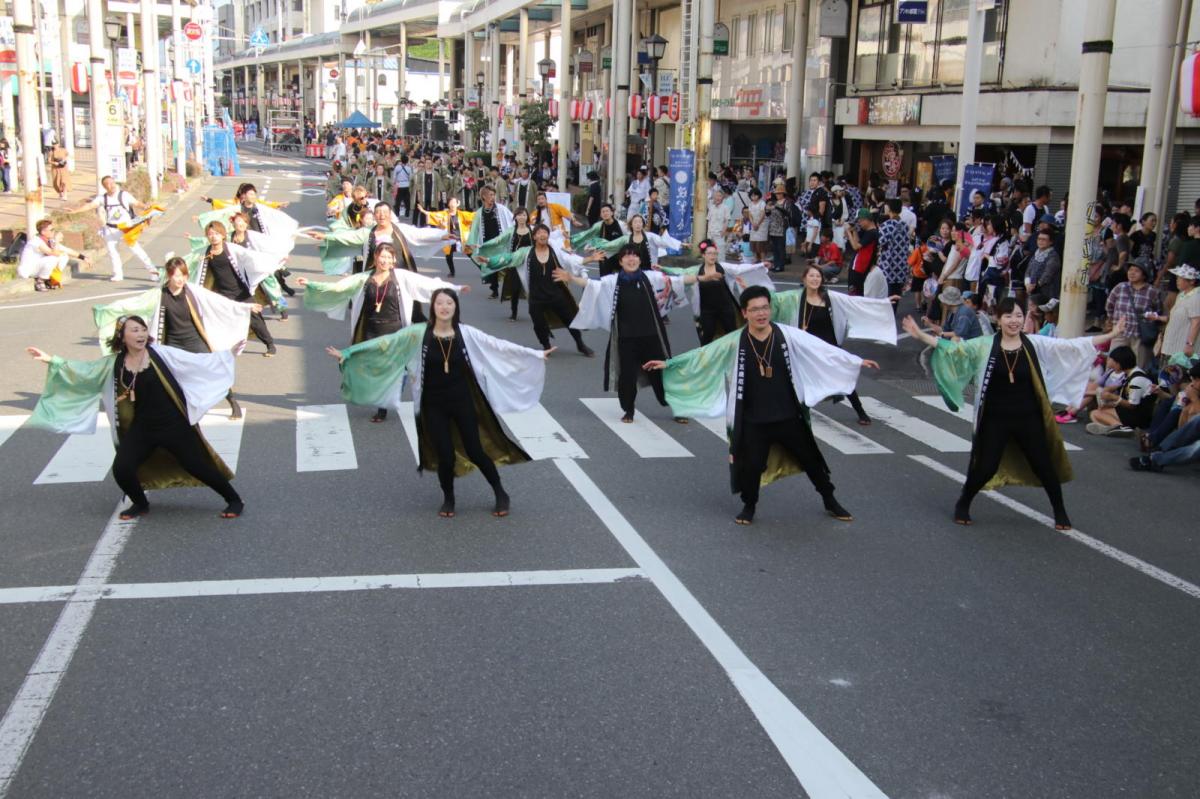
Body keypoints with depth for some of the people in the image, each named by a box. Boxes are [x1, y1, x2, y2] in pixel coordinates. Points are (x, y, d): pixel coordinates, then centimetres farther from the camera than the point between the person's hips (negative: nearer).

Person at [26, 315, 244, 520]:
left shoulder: (160, 354, -8)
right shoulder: (115, 363, 2)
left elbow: (196, 361, -8)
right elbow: (82, 370, 12)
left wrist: (227, 353, -13)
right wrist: (51, 360, 12)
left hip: (173, 425, -4)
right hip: (141, 428, 4)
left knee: (197, 465, -4)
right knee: (121, 469, -5)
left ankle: (234, 500, 14)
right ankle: (140, 504, 25)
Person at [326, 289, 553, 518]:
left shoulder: (466, 333, -6)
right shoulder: (418, 334, -8)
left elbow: (498, 346, -4)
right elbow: (385, 343, -7)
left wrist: (536, 354, -6)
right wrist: (347, 353, -9)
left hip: (463, 402, 0)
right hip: (434, 406, 0)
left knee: (475, 451, 3)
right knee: (445, 456, -1)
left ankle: (500, 494, 25)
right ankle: (448, 499, 28)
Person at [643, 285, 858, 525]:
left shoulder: (787, 335, -8)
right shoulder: (735, 342, -8)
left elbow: (822, 349, -3)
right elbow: (702, 355, -3)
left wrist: (857, 362, -1)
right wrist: (668, 364, -5)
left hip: (788, 415, 1)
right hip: (753, 420, -1)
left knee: (810, 458, 13)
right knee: (751, 465, 3)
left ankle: (830, 502, 33)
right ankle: (749, 506, 30)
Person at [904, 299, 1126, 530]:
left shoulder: (1036, 344, -3)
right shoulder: (984, 345, -6)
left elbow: (1073, 346, -2)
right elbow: (951, 348, -7)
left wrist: (1111, 335, -5)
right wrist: (920, 334, -16)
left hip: (1028, 418, 2)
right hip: (995, 419, -1)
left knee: (1044, 465, 9)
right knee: (985, 467, -2)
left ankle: (1060, 512, 30)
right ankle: (962, 505, 25)